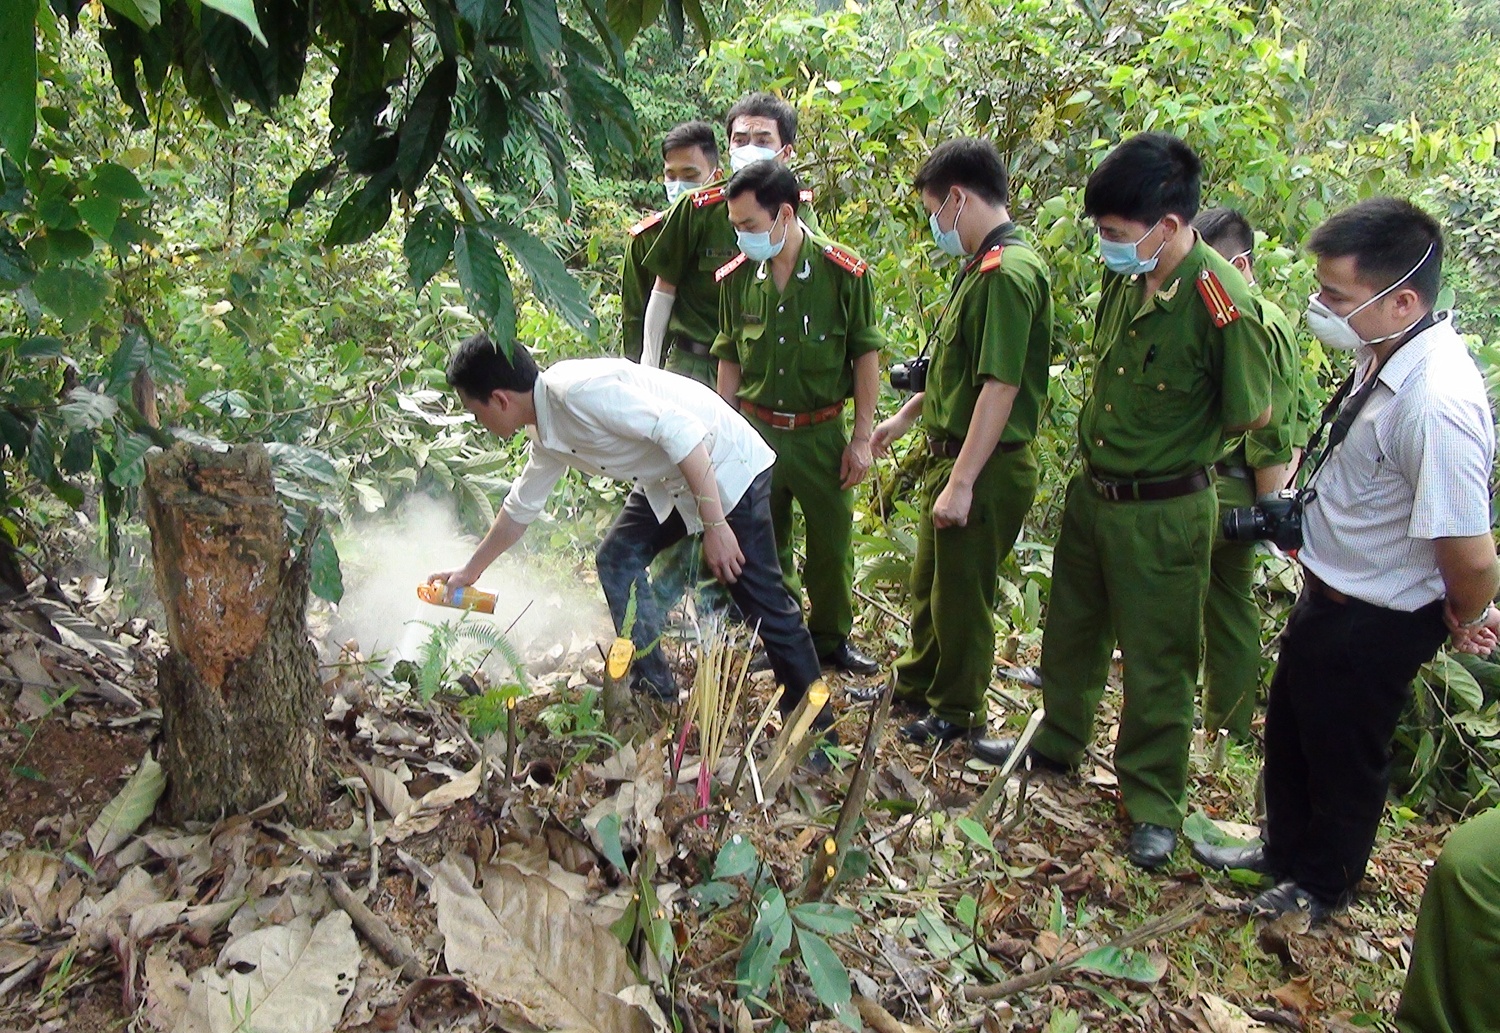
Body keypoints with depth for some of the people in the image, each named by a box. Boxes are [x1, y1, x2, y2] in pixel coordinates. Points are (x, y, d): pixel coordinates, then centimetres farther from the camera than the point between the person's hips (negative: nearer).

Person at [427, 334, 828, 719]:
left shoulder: (577, 389, -26)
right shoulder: (547, 436, 5)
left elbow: (680, 429, -30)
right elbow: (520, 507, 22)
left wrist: (715, 525, -30)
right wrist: (470, 571, 32)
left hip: (726, 468, -9)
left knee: (761, 599, -8)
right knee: (617, 559, 7)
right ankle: (653, 686, 18)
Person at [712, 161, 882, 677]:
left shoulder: (844, 272, -11)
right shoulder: (737, 276, -2)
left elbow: (866, 355, -5)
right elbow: (729, 361, 7)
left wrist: (861, 437, -7)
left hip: (821, 433, -2)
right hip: (756, 430, 2)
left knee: (832, 542, 8)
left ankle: (832, 638, 28)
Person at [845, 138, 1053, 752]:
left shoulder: (1008, 272, -22)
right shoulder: (981, 266, 11)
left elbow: (1000, 387, -27)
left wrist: (961, 484, -27)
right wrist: (907, 416, 28)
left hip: (985, 470, -10)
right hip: (952, 454, 10)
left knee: (961, 594, 7)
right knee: (929, 583, 23)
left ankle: (956, 714, 26)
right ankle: (917, 685, 42)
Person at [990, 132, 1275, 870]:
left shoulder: (1221, 302, -24)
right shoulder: (1125, 277, -4)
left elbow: (1251, 415, -12)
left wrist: (1170, 446, -1)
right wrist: (1106, 439, 5)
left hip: (1163, 512, -7)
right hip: (1090, 493, 7)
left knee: (1157, 661, 8)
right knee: (1071, 629, 22)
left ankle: (1154, 804, 26)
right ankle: (1058, 741, 46)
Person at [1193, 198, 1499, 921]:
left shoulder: (1437, 405, -35)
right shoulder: (1384, 357, -7)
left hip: (1376, 623, -8)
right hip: (1327, 592, 9)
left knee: (1344, 755, 16)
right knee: (1289, 732, 26)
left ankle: (1322, 885, 43)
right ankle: (1285, 847, 52)